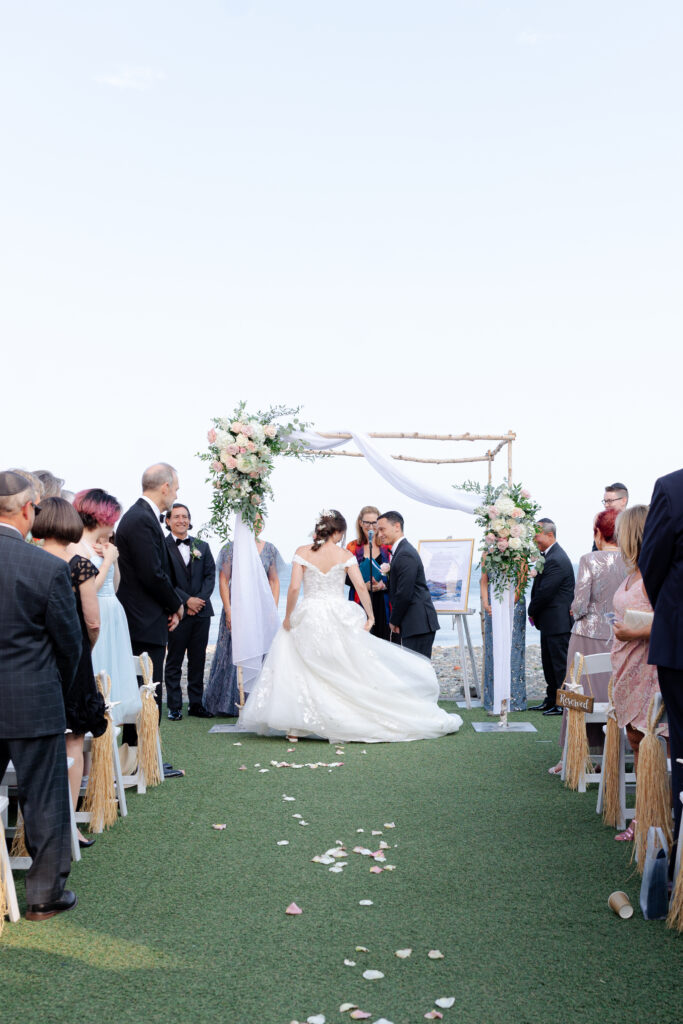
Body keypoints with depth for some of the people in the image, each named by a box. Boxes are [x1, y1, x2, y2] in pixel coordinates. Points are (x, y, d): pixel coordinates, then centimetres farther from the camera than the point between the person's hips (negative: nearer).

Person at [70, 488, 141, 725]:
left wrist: (114, 558, 6)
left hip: (113, 617, 9)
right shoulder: (78, 547, -11)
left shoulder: (102, 546, 13)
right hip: (95, 619, -9)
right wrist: (108, 559, -10)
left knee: (115, 671, 9)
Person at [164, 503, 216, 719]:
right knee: (174, 662, 3)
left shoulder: (202, 546, 13)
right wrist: (187, 600, -13)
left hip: (201, 611, 4)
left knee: (198, 661, 9)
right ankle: (174, 706, 10)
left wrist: (200, 599, -7)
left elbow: (210, 575, 8)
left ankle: (196, 704, 17)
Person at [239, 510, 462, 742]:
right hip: (339, 616, 0)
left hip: (308, 617, 0)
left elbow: (294, 587, -9)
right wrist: (370, 616, 3)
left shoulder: (302, 552, -3)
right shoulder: (344, 555, -1)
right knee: (348, 670, 9)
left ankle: (294, 726, 9)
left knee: (299, 671, 9)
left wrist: (288, 617, 2)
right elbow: (361, 587, -5)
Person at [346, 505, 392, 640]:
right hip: (360, 602, 0)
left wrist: (383, 585, -13)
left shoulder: (387, 546, 7)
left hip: (383, 602, 0)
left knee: (384, 639, -6)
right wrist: (363, 584, -13)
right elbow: (345, 577, 4)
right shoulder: (353, 547, 7)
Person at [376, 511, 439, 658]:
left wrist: (393, 621, -8)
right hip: (417, 624, 10)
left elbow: (404, 594, -18)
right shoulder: (400, 551, 16)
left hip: (418, 625, -10)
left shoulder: (405, 555, -16)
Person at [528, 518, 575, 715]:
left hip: (557, 623, -11)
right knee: (549, 663, 16)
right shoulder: (547, 555, 12)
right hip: (550, 622, 11)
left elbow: (545, 592, -22)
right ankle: (551, 701, 26)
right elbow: (538, 588, 16)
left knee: (560, 664, -2)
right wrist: (534, 612, 7)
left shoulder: (556, 560, -21)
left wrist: (532, 612, -7)